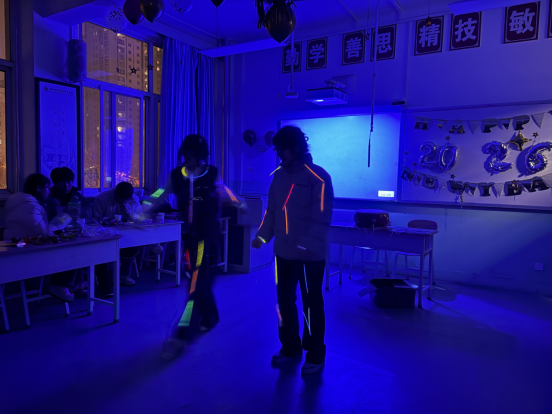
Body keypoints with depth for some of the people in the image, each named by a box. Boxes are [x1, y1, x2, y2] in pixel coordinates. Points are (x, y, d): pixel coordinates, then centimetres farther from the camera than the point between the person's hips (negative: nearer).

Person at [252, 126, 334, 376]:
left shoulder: (318, 177, -12)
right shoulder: (279, 175, 8)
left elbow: (321, 219, -16)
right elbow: (272, 210, 12)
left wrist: (306, 245, -25)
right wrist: (263, 235, 0)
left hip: (310, 254, -6)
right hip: (284, 252, 6)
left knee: (311, 305, 7)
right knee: (284, 301, 15)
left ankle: (315, 356, 25)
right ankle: (290, 347, 34)